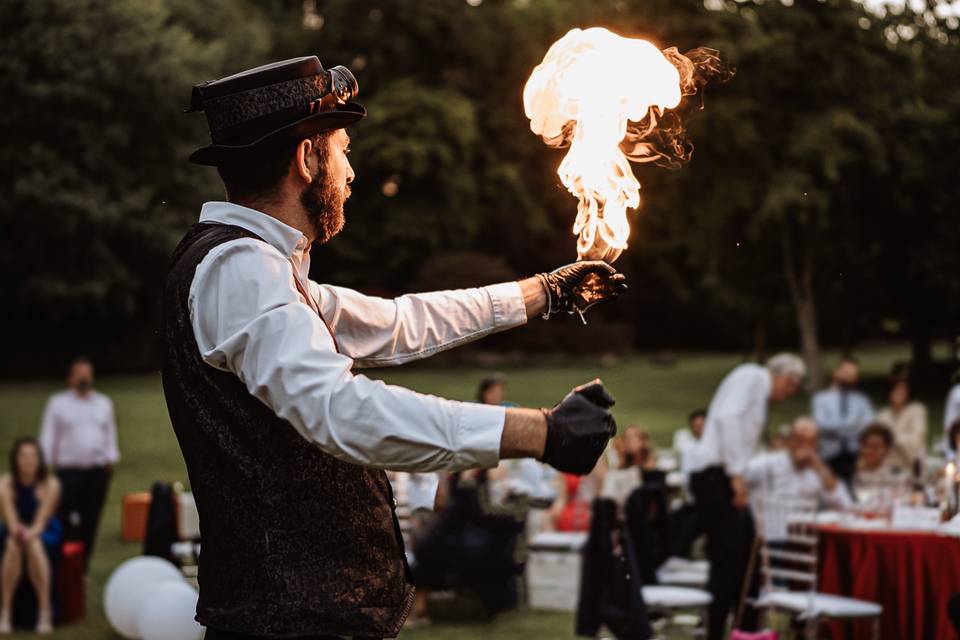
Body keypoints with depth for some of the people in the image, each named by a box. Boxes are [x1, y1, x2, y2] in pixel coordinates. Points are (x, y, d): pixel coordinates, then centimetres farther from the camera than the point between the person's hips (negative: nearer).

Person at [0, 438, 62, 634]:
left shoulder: (50, 484, -9)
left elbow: (42, 520, -16)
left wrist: (32, 532, -36)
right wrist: (17, 530, -35)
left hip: (45, 534, -1)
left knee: (34, 544, -36)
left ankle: (45, 612, -37)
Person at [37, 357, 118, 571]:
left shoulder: (103, 403, 16)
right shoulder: (58, 403, 6)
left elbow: (110, 434, 19)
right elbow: (48, 437, 6)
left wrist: (110, 459, 9)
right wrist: (48, 463, -2)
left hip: (98, 470, 3)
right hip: (69, 470, -3)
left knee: (91, 520, 4)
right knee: (66, 521, -10)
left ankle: (83, 561, 13)